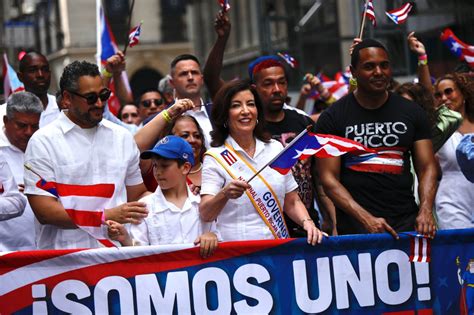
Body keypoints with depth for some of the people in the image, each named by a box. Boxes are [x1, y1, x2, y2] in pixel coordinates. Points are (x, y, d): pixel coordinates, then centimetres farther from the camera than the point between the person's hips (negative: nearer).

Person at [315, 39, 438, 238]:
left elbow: (427, 168, 7)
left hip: (407, 222, 2)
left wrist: (425, 211, -11)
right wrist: (366, 218, -16)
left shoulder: (411, 113, 9)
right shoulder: (332, 118, 0)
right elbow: (329, 178, -5)